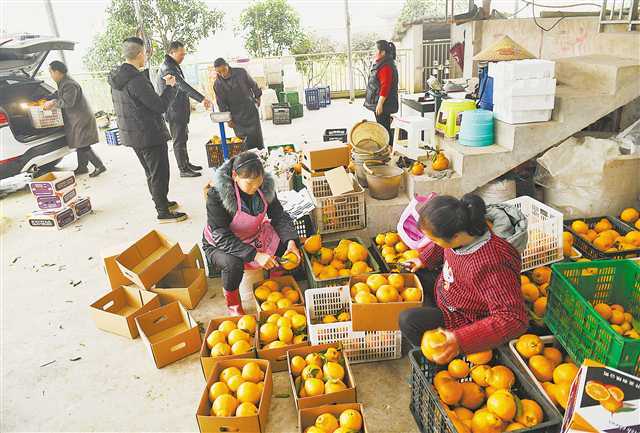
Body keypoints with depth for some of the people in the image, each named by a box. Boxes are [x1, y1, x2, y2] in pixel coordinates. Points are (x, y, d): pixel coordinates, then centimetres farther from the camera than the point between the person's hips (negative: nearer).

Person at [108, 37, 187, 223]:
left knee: (152, 172, 22)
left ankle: (162, 202, 36)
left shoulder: (117, 78, 5)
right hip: (149, 134, -9)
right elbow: (160, 105, -21)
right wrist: (170, 86, -6)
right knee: (159, 173, 2)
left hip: (131, 133, 9)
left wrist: (146, 73, 23)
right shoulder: (136, 80, -23)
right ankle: (164, 212, 11)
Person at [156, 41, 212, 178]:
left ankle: (186, 164, 28)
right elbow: (183, 85, -31)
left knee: (183, 137, 17)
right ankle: (183, 170, 1)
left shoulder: (174, 65, 15)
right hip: (174, 110, -10)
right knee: (179, 140, -5)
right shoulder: (167, 67, -19)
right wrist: (202, 98, -38)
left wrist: (187, 103, 24)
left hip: (180, 109, 10)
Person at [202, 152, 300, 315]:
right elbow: (222, 236, -31)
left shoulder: (265, 186, -16)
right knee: (233, 263, -35)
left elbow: (279, 216, -9)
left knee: (289, 243, -10)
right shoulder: (216, 194, -30)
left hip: (255, 236, 5)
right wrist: (255, 255, -39)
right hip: (219, 245, -5)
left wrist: (291, 240, -27)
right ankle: (232, 300, -3)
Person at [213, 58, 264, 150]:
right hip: (237, 117, 0)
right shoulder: (217, 84, -6)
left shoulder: (241, 72, -8)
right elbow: (221, 104, 0)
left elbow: (253, 85, 7)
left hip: (251, 111, 0)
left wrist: (257, 97, 16)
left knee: (257, 137, 3)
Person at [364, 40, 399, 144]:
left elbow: (385, 87, -24)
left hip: (383, 104, -11)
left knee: (384, 128, -5)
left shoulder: (386, 67, -19)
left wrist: (380, 104, -25)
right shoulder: (381, 64, 15)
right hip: (377, 102, 11)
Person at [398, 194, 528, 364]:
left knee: (408, 321, -19)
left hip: (465, 318, -8)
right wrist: (425, 259, 3)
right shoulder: (462, 228, -22)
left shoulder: (490, 266, -43)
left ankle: (434, 361, 8)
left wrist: (461, 340, -45)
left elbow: (514, 319, -40)